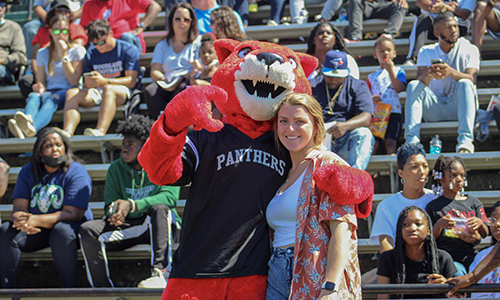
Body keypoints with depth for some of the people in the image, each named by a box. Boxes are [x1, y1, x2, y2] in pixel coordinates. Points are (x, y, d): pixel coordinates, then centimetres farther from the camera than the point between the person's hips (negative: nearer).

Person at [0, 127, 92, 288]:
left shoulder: (76, 172, -10)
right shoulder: (27, 172, 6)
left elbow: (72, 214, -20)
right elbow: (18, 208, -2)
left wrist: (36, 220, -34)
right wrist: (22, 220, -30)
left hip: (73, 229, -4)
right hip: (37, 232, 4)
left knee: (61, 230, -38)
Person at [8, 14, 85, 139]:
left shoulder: (77, 50, 6)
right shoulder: (43, 53, 16)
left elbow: (74, 81, -3)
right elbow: (41, 81, 17)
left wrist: (64, 56, -8)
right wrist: (39, 87, -8)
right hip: (50, 90, 4)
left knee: (50, 98, -39)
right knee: (34, 96, -33)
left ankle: (33, 127, -71)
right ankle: (28, 120, -68)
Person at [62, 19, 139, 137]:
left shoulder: (128, 49, 1)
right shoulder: (90, 54, 16)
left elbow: (131, 81, -8)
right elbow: (86, 83, 14)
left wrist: (105, 81, -21)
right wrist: (88, 83, -14)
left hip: (121, 92, -5)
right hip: (96, 92, 5)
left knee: (108, 89, -40)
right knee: (71, 93, -22)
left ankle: (100, 131, -60)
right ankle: (68, 131, -44)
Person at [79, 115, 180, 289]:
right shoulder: (116, 168, 9)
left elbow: (169, 197, -18)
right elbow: (110, 204, 9)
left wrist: (131, 205, -29)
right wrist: (114, 212, -19)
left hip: (157, 227, -4)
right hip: (127, 227, 4)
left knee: (159, 208, -38)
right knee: (87, 230, -20)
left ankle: (160, 273, -50)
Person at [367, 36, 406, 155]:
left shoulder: (398, 71, 16)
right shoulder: (372, 76, 24)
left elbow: (399, 88, -2)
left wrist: (390, 70, -5)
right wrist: (371, 98, -5)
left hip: (393, 111, -2)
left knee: (390, 142, -20)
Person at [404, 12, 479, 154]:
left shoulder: (469, 49, 1)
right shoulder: (426, 52, 7)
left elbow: (471, 79, -15)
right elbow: (420, 82, -7)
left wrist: (451, 72, -36)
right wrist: (428, 75, -33)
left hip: (459, 108, -2)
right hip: (434, 110, 2)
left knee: (465, 84, -30)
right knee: (413, 85, -21)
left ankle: (465, 141, -47)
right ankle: (412, 141, -36)